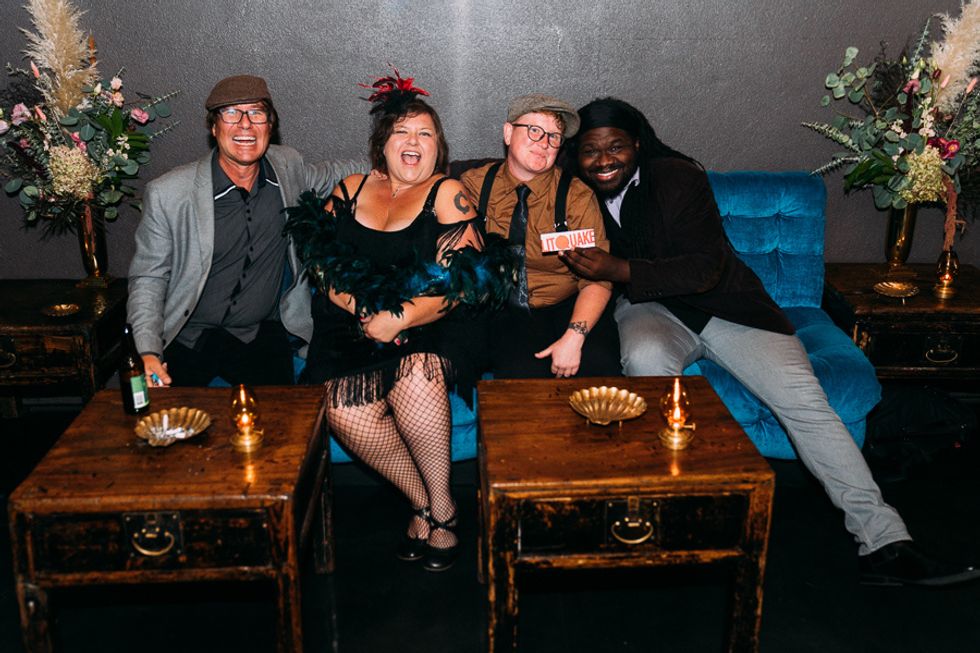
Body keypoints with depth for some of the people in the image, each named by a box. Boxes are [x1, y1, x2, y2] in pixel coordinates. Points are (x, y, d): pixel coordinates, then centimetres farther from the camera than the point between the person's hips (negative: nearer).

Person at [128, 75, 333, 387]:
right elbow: (148, 277, -5)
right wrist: (148, 353, -18)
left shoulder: (287, 166, -2)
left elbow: (326, 178, 21)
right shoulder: (167, 194, -13)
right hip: (186, 339, -2)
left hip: (261, 334, 2)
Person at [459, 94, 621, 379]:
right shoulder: (474, 184, 4)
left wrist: (574, 336, -22)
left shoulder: (577, 196, 0)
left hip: (566, 308, 1)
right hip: (501, 312, -1)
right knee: (521, 371, -32)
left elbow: (597, 278, -7)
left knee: (597, 364, -29)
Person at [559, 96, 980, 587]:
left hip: (720, 303, -1)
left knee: (803, 396, -17)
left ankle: (883, 545, -15)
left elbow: (705, 269, -19)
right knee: (645, 361, -37)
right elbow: (581, 275, 11)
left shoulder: (677, 177, -11)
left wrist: (621, 270, -28)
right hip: (650, 309, 1)